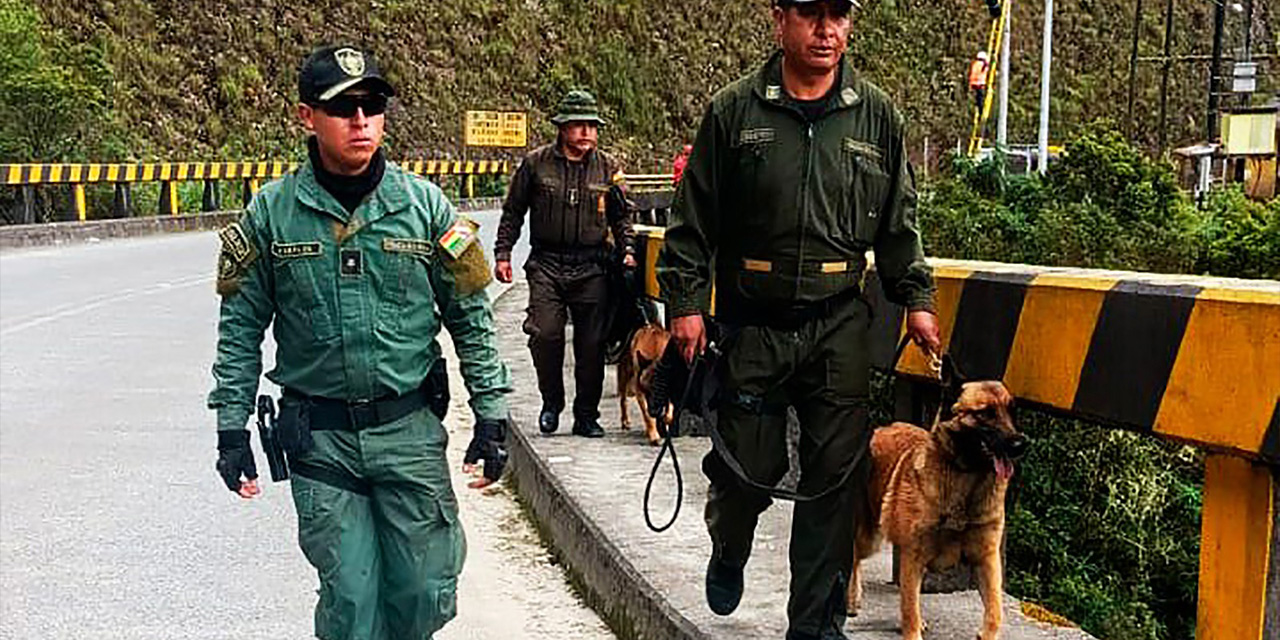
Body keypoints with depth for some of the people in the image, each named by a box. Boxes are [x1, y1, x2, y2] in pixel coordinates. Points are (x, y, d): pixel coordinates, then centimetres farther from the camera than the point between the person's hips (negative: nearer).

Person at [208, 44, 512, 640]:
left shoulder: (423, 203, -1)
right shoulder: (271, 211, -2)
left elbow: (470, 317, 5)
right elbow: (241, 328, 5)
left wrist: (491, 414, 2)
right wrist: (231, 429, 2)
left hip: (411, 431, 1)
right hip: (319, 439, -1)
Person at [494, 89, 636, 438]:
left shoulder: (607, 167, 8)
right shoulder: (536, 163, 4)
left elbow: (620, 216, 18)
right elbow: (512, 212, 10)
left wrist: (628, 250, 4)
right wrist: (503, 254, 5)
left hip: (592, 268, 2)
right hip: (546, 264, -1)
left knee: (591, 343, 3)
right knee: (545, 334, -13)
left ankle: (586, 414, 17)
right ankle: (551, 401, 11)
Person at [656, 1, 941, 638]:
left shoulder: (876, 115, 7)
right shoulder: (734, 110, 0)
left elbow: (899, 222, 14)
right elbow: (691, 220, 1)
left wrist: (916, 298, 9)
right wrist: (685, 302, -4)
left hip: (839, 325, 2)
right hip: (752, 323, -2)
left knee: (836, 475, 2)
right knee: (749, 466, 4)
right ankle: (727, 554, 37)